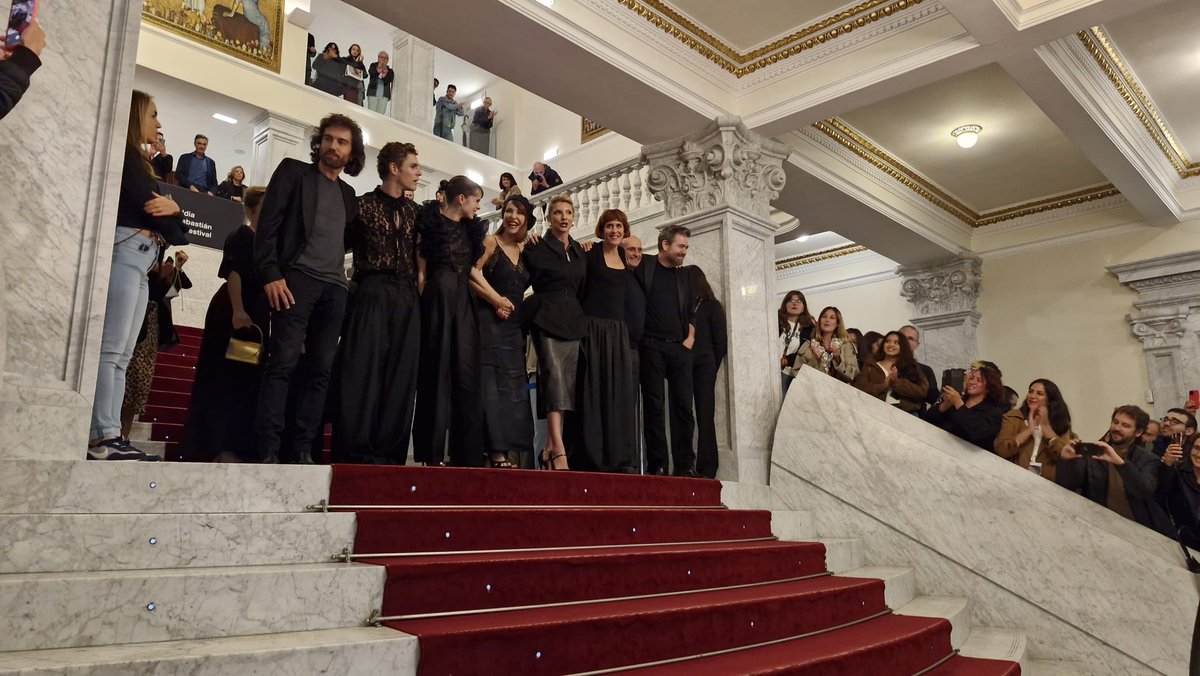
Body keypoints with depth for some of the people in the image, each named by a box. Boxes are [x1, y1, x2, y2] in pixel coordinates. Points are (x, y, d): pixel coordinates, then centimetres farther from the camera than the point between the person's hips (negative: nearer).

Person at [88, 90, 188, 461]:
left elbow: (156, 206, 16)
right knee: (110, 348, -14)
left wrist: (173, 208, -7)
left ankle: (110, 436, 1)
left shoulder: (135, 161, 26)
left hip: (140, 261, 9)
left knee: (122, 354, 2)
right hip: (124, 251, -9)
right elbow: (148, 206, -7)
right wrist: (177, 232, 10)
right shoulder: (123, 155, 1)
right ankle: (103, 437, -16)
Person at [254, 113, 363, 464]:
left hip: (335, 288, 5)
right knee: (283, 364, -11)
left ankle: (302, 450, 3)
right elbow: (268, 224, 0)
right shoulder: (293, 171, 9)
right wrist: (270, 275, -11)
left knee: (320, 370, 0)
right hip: (297, 278, -4)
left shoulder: (348, 193, 23)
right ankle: (268, 451, -9)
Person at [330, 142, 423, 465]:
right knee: (362, 370, -10)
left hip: (407, 298, 5)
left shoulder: (413, 210, 17)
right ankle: (355, 451, -6)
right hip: (372, 293, -5)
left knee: (400, 374, 0)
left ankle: (388, 452, 4)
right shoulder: (363, 204, 4)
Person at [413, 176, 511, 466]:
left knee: (466, 373, 2)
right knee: (438, 369, -6)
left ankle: (467, 454, 4)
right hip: (439, 296, -7)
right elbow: (421, 258, 0)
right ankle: (432, 453, -1)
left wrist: (496, 297, 13)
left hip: (464, 300, 7)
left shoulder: (469, 229, 19)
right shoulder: (432, 220, 0)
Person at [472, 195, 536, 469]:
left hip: (515, 325, 7)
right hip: (491, 321, -6)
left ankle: (511, 453, 8)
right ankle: (497, 452, -9)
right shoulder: (491, 242, -1)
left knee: (514, 388, 4)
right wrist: (494, 301, -13)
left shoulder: (526, 249, 15)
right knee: (493, 385, -9)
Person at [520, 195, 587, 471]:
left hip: (573, 321, 6)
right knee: (554, 375, -19)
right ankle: (559, 449, -25)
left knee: (567, 381, 0)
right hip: (546, 318, -6)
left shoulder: (580, 251, 17)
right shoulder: (536, 248, 2)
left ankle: (550, 448, 4)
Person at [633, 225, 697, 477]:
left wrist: (691, 336, 9)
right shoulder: (643, 269, 3)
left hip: (680, 347, 4)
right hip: (651, 346, -4)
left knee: (683, 406, 0)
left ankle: (685, 465, 5)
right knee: (654, 405, -2)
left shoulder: (685, 274, 18)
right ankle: (656, 465, 2)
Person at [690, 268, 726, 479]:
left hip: (703, 366, -3)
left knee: (704, 416, -4)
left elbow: (720, 340, 6)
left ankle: (706, 469, -5)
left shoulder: (712, 306, 9)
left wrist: (711, 368, 1)